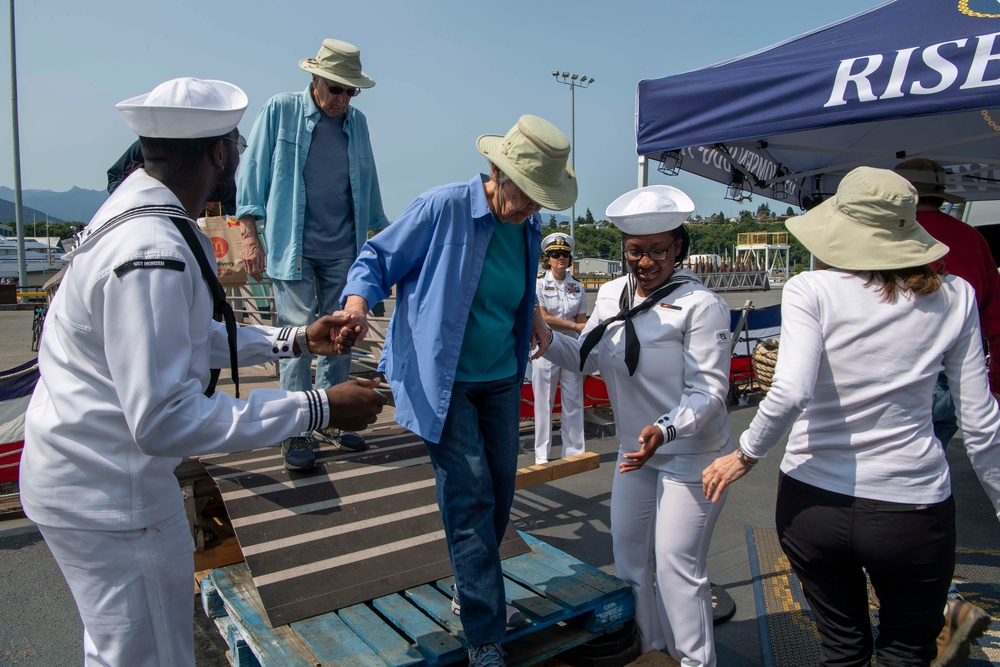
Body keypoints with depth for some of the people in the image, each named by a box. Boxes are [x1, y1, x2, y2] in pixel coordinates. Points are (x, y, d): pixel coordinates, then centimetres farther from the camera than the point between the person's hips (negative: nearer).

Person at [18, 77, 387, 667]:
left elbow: (187, 339, 14)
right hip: (107, 494, -10)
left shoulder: (141, 215, 5)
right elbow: (166, 420, -32)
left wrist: (295, 341, 7)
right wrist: (318, 409, -29)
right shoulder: (153, 253, -30)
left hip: (92, 473, 10)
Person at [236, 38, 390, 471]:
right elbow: (252, 172, -1)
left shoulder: (357, 122, 11)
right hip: (293, 248, -4)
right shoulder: (280, 110, -1)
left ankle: (328, 421, 20)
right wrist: (249, 234, -8)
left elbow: (367, 184, 20)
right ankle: (296, 431, 5)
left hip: (343, 250, 4)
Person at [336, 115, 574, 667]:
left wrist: (531, 310, 8)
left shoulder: (529, 226, 4)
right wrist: (357, 305, -28)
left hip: (500, 380, 7)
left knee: (499, 492, 13)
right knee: (469, 499, -8)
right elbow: (376, 259, -10)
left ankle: (471, 592, 37)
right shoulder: (443, 208, -16)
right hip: (443, 382, -6)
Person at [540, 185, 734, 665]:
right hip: (635, 450, 7)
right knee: (628, 557, 16)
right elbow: (585, 358, 9)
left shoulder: (701, 305, -17)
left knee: (677, 569, -1)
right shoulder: (612, 294, 2)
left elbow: (708, 391, -19)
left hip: (691, 456, -7)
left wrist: (665, 430, -36)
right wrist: (545, 336, -9)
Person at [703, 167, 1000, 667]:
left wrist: (746, 455, -9)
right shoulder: (953, 297, -2)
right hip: (913, 512, 1)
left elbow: (790, 393, -24)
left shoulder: (810, 290, -11)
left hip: (813, 504, 0)